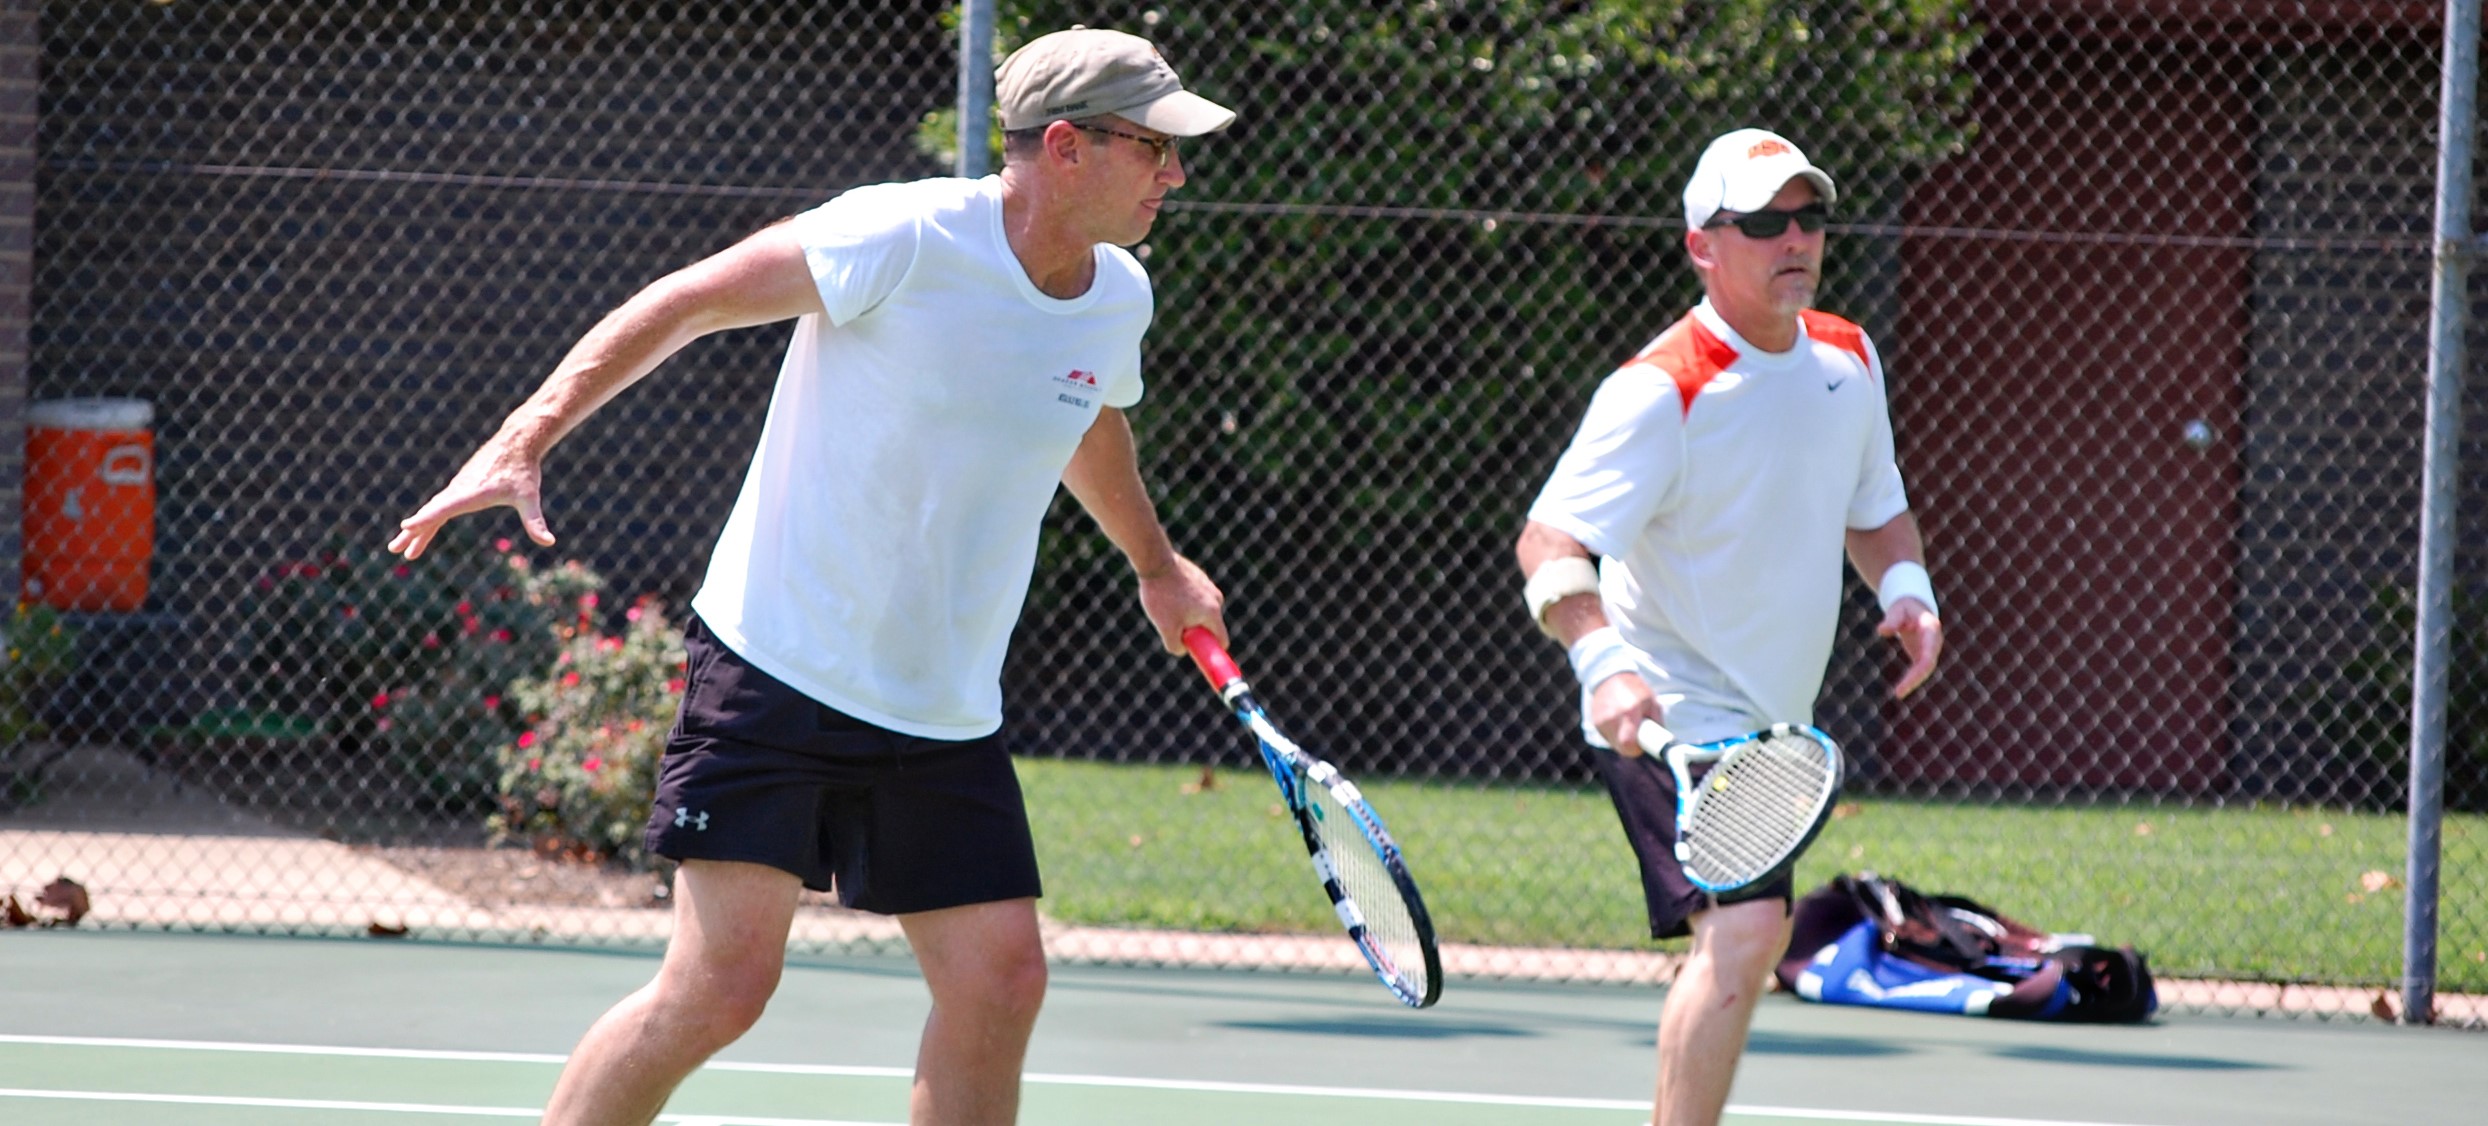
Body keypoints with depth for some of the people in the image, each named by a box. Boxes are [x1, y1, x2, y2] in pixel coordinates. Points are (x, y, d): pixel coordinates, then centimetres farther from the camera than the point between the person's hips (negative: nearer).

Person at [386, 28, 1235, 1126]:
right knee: (724, 977, -13)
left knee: (1000, 981, -2)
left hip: (947, 715, 7)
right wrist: (523, 441, -18)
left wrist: (1155, 562, 44)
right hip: (778, 666, -7)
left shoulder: (1117, 301, 4)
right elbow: (685, 301, -11)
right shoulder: (900, 241, -17)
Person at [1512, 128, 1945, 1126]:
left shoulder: (1847, 361, 6)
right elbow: (1549, 540, -26)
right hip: (1670, 719, -9)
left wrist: (1907, 589, 1)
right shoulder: (1660, 391, -20)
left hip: (1770, 726, 9)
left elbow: (1874, 510, 22)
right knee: (1745, 928, -26)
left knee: (1746, 940, 21)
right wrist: (1603, 660, -43)